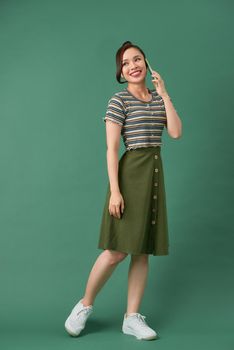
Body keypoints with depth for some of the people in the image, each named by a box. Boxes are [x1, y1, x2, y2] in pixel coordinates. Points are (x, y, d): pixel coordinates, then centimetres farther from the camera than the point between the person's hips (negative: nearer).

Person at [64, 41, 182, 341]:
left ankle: (132, 317, 14)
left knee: (142, 250, 6)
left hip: (155, 174, 6)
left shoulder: (158, 98, 13)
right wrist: (114, 190, -18)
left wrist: (164, 94, -2)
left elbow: (176, 133, 0)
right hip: (131, 173, -6)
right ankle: (85, 304, 15)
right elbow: (111, 149, -10)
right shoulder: (119, 101, -4)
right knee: (116, 250, -7)